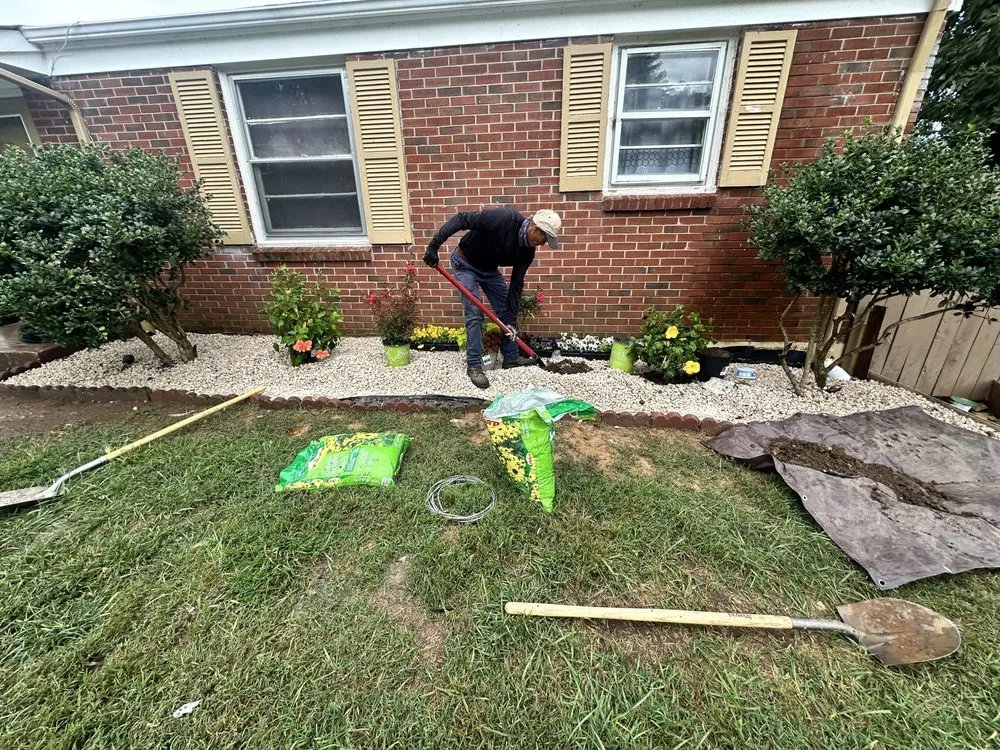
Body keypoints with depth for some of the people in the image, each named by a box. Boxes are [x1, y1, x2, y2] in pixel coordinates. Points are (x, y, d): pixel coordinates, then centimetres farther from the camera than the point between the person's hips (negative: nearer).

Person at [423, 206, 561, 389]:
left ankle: (511, 356, 19)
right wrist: (434, 245, -34)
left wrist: (512, 319, -11)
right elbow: (461, 219, -30)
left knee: (505, 310, 5)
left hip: (489, 269, 7)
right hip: (465, 264, -7)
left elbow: (516, 284, -8)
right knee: (475, 313, -13)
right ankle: (473, 365, -2)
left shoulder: (527, 250, -12)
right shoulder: (503, 217, -33)